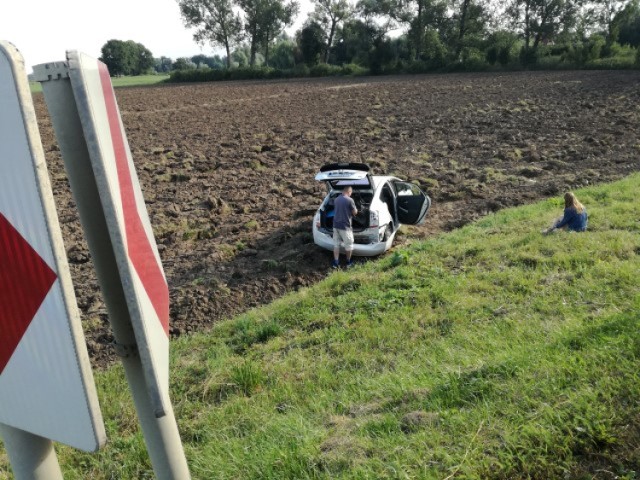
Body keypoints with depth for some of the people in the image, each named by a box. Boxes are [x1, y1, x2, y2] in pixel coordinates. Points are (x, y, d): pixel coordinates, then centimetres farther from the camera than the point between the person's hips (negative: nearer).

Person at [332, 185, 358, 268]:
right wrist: (355, 210, 18)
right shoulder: (350, 200, -13)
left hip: (336, 225, 6)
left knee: (336, 244, 11)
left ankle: (336, 263, 10)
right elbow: (355, 212, -4)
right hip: (345, 226, -6)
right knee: (348, 244, 10)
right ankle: (348, 262, 20)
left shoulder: (336, 199, 8)